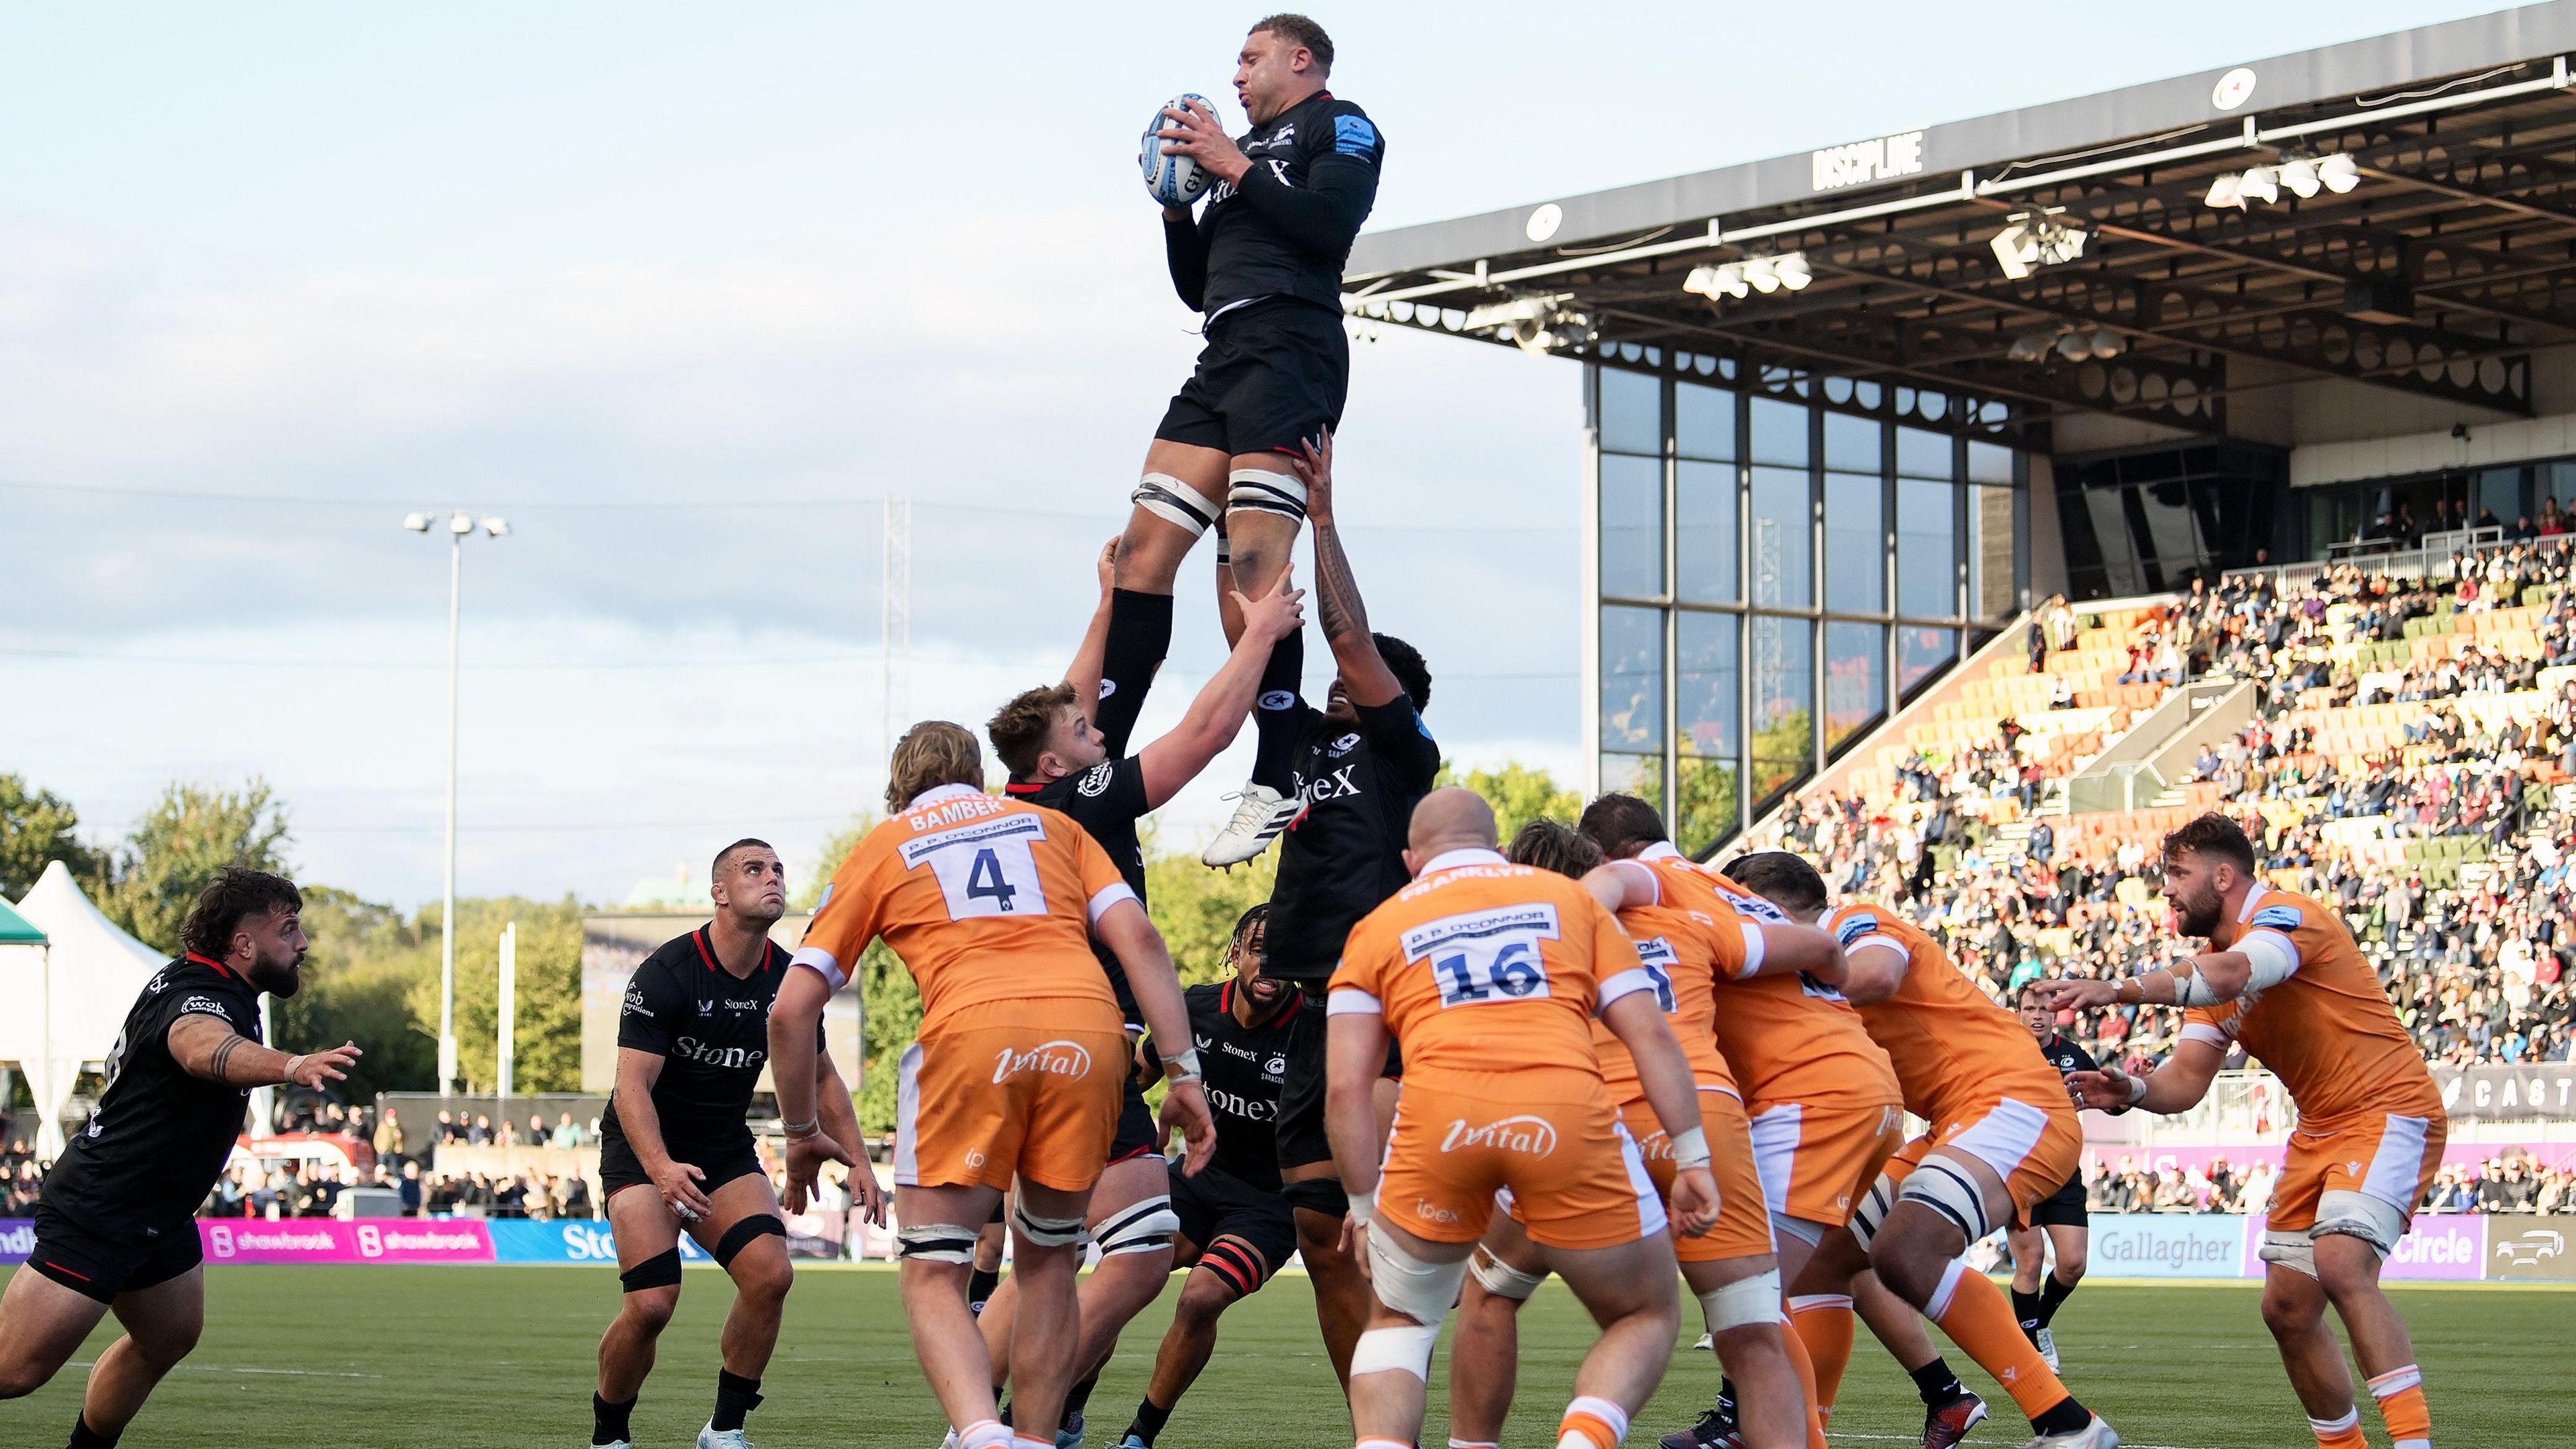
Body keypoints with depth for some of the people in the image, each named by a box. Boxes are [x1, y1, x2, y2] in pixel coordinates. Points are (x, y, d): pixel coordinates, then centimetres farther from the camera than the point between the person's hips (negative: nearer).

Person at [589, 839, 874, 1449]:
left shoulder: (789, 979, -3)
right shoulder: (666, 973, -20)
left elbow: (820, 1076, 12)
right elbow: (633, 1084, -26)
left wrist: (859, 1162, 4)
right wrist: (661, 1168, -42)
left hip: (727, 1148, 5)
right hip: (645, 1151, -5)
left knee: (771, 1274, -19)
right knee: (652, 1304, -20)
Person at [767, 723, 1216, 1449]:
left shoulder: (879, 850, 24)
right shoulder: (1053, 825, 29)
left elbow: (791, 1009, 17)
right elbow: (1139, 938, 13)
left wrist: (802, 1132, 28)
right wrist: (1184, 1074, 11)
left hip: (972, 1033, -2)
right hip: (1089, 1032, 2)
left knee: (933, 1278, 2)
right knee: (1047, 1265, 20)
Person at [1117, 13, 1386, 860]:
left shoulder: (1339, 125, 7)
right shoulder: (1248, 149, 30)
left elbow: (1331, 225, -12)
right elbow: (1195, 286, 29)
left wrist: (1232, 166, -6)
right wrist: (1178, 201, 14)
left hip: (1291, 349, -8)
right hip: (1225, 357, 8)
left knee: (1254, 566, -18)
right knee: (1144, 550, -1)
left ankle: (1276, 786, -19)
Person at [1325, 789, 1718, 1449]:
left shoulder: (1381, 925, 25)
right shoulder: (1568, 896, 26)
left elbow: (1347, 1088, 14)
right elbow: (1650, 1033, 14)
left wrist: (1366, 1209, 20)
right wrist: (1693, 1159, 13)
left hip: (1438, 1113, 1)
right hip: (1568, 1107, 0)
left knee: (1398, 1321, 24)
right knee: (1646, 1317, 19)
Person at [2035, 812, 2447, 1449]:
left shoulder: (2286, 914, -15)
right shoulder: (2212, 968, 13)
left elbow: (2234, 974, -37)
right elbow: (2186, 1080, 4)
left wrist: (2116, 988, -46)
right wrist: (2131, 1091, -18)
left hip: (2388, 1111, -10)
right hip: (2319, 1131, 10)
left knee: (2342, 1265, -29)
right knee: (2287, 1308, 4)